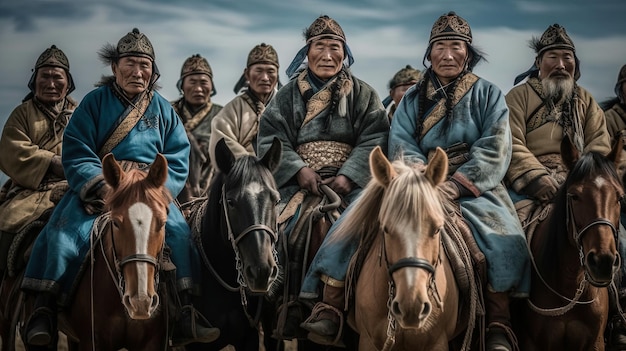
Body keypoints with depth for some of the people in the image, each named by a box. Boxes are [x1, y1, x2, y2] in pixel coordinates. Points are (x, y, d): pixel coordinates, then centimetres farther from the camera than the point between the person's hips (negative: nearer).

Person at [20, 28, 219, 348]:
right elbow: (76, 153, -4)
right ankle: (43, 310, -19)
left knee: (178, 231, -22)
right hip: (96, 186, -2)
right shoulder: (95, 102, 3)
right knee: (67, 229, -27)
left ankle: (185, 314, -19)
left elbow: (178, 162, 6)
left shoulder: (163, 109, 10)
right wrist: (103, 187, -21)